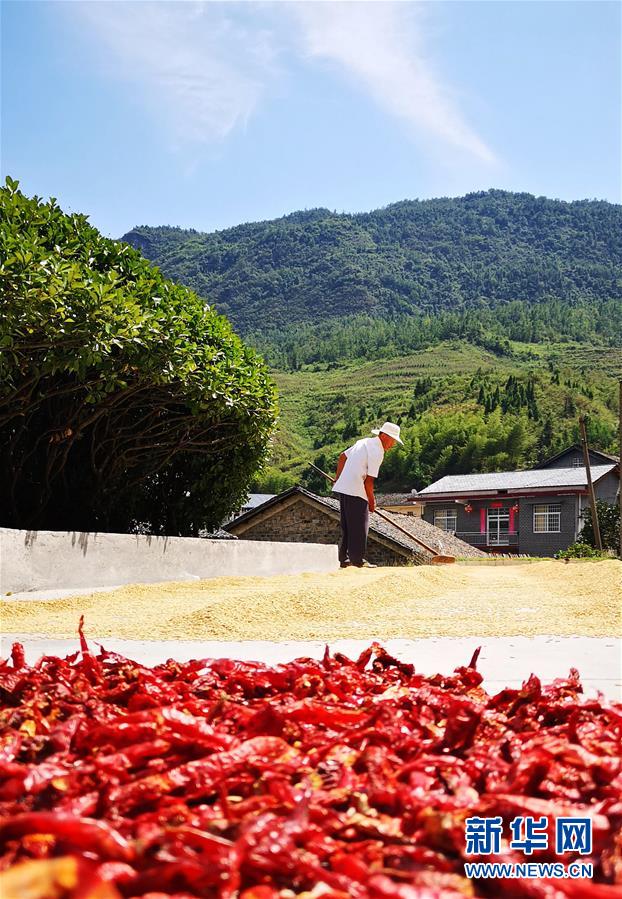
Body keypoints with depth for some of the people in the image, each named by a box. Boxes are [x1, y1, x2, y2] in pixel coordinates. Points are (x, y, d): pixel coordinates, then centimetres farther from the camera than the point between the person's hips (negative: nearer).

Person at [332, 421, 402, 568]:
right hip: (356, 491, -9)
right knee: (359, 526, -3)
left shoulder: (364, 442, 14)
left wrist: (338, 478, 31)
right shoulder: (377, 452, -14)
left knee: (347, 525, 14)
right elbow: (369, 480, -16)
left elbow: (343, 456, 22)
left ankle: (343, 559, 18)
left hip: (342, 488, 9)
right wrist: (372, 501, -6)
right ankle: (358, 559, 0)